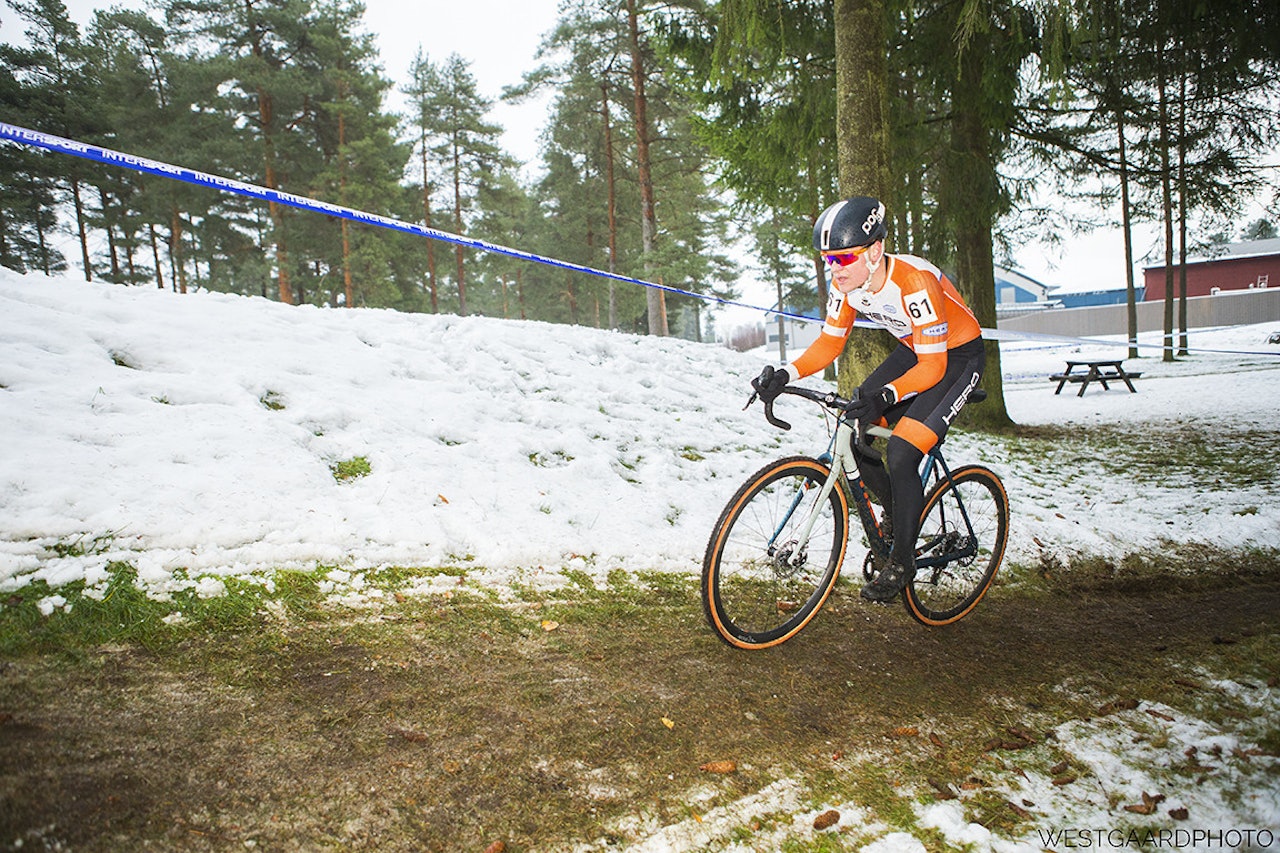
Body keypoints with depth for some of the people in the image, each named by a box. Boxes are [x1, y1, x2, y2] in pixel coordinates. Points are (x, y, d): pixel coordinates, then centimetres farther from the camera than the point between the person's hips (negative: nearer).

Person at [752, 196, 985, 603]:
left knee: (901, 453, -19)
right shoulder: (847, 284, -14)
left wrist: (886, 396, -47)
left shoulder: (915, 282, -34)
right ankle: (895, 512, 19)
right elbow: (829, 344, -5)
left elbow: (932, 367, -32)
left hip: (957, 356, -7)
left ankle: (902, 561, 0)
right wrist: (786, 374, -22)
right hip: (913, 350, 7)